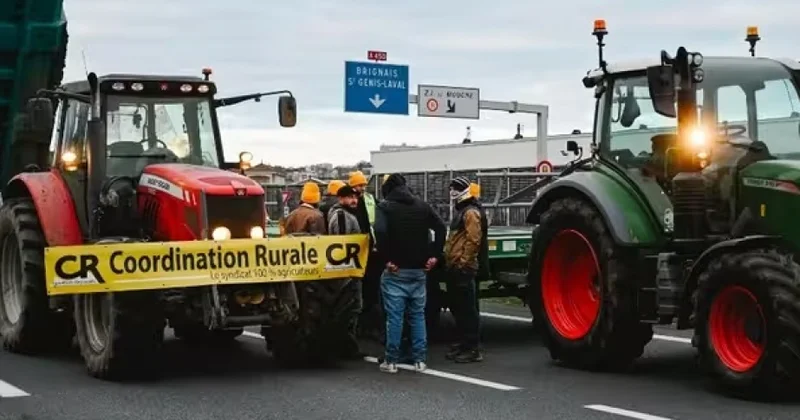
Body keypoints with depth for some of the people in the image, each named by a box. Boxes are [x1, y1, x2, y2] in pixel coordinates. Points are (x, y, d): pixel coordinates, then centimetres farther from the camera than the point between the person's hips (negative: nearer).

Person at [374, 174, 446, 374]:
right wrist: (434, 255, 0)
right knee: (418, 315, 10)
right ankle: (420, 360, 9)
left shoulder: (385, 206, -4)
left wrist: (386, 259, -16)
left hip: (395, 270, -4)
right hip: (419, 270, 4)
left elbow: (380, 231, -22)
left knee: (394, 316, -1)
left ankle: (391, 361, 3)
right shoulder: (422, 205, 9)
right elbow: (441, 227, 0)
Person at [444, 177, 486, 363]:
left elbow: (473, 240, -20)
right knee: (457, 308, 14)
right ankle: (463, 343, 22)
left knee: (467, 309, -8)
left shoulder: (471, 212, -11)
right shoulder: (460, 211, 20)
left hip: (464, 269, -10)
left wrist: (463, 262, -19)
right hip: (454, 268, 10)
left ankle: (473, 348, -5)